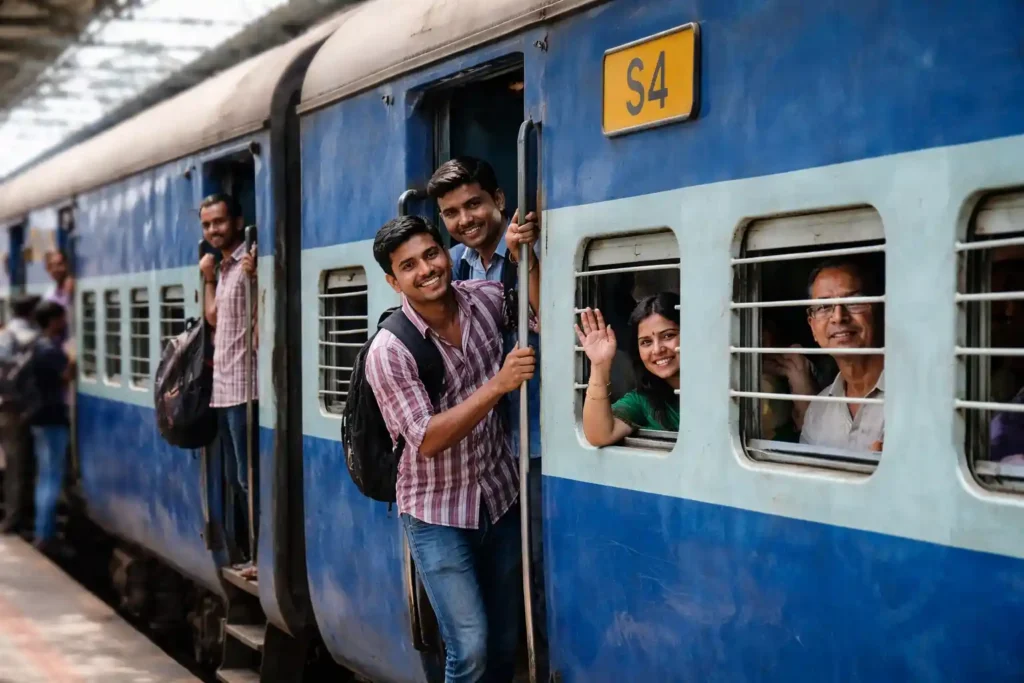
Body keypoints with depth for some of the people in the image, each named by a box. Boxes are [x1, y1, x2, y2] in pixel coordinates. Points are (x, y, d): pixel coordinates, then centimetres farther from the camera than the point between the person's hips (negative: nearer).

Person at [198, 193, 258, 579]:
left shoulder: (248, 265, -12)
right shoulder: (223, 268, 15)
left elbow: (262, 321, -20)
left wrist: (254, 278, -30)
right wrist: (207, 279, 14)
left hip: (243, 387, -10)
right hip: (222, 387, 10)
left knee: (248, 477, -6)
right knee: (235, 477, 14)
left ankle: (261, 555, 0)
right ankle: (251, 551, 21)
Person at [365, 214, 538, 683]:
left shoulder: (485, 299, -4)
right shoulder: (389, 352, -18)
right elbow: (427, 441, -22)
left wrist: (526, 255, -12)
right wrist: (498, 385, -29)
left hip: (501, 498, 5)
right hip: (436, 515, -5)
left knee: (506, 643, 14)